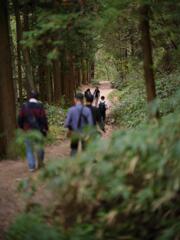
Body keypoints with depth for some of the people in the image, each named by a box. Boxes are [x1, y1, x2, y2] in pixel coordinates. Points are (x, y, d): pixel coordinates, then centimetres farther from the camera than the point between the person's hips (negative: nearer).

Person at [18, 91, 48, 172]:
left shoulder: (24, 106, -2)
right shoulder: (40, 106, -8)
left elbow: (20, 119, 1)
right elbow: (44, 119, -9)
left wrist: (22, 127, 16)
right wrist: (45, 129, -1)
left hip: (28, 131, 1)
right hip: (38, 131, -1)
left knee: (29, 149, 7)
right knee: (40, 146, 18)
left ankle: (31, 166, 6)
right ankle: (40, 163, 23)